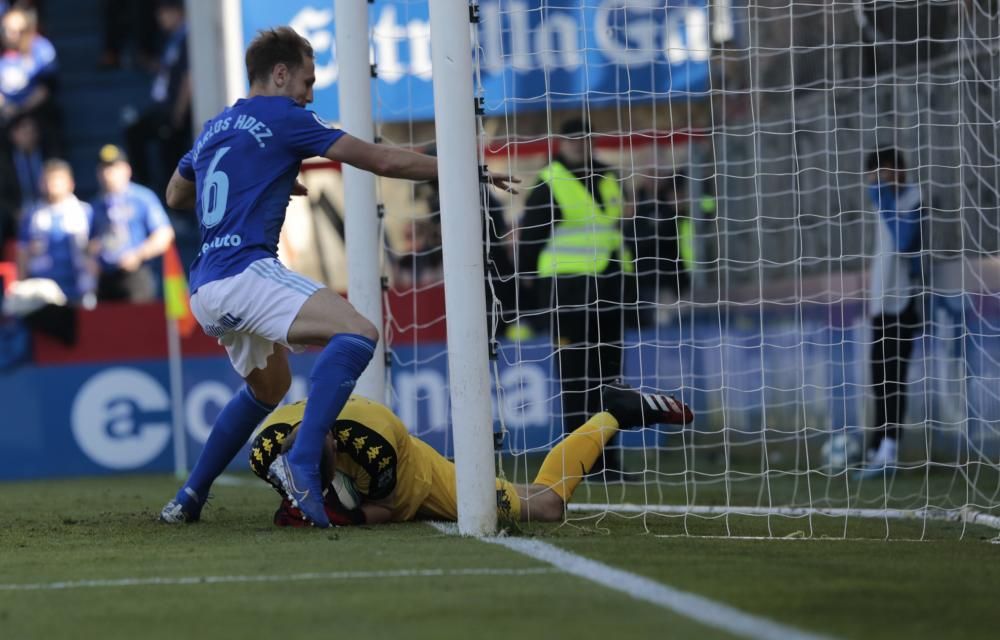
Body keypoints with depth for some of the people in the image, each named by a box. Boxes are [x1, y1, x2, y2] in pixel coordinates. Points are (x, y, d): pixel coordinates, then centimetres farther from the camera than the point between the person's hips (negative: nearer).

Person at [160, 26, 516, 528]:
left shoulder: (213, 129, 22)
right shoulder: (283, 117, 0)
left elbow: (176, 196, 39)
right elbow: (382, 161, 1)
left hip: (205, 292, 9)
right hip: (245, 273, -9)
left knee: (269, 386, 29)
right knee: (357, 334, -21)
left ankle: (189, 498, 28)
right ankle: (302, 461, -36)